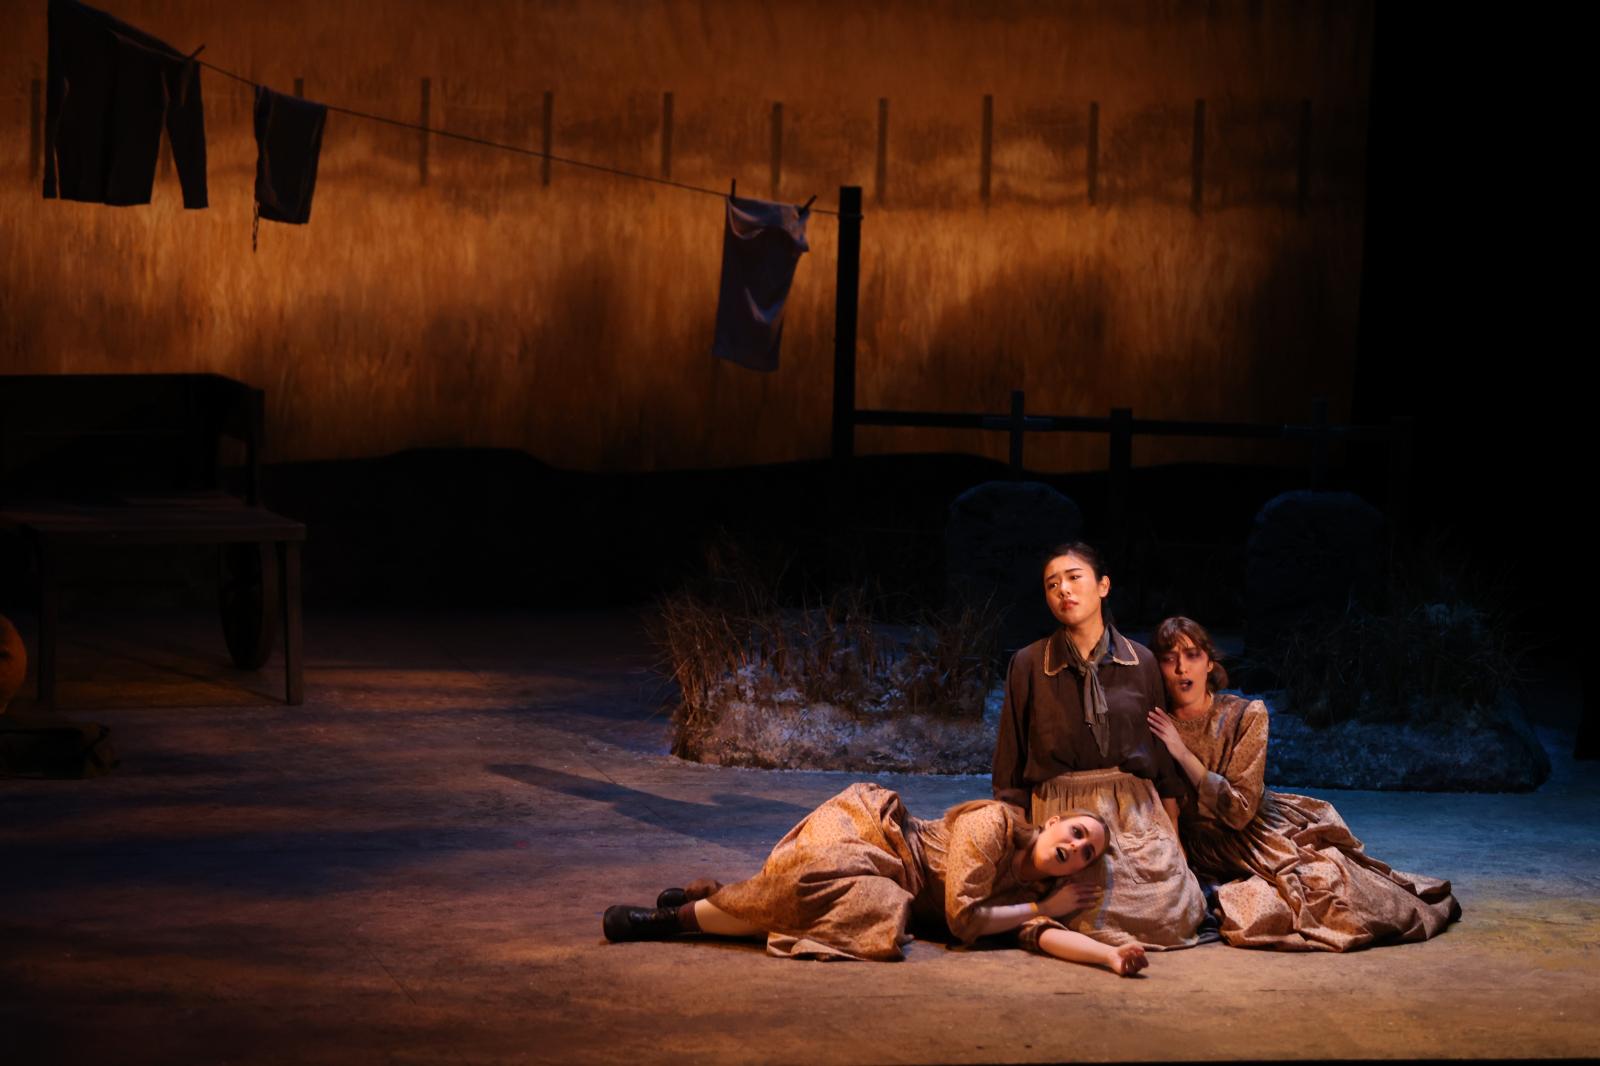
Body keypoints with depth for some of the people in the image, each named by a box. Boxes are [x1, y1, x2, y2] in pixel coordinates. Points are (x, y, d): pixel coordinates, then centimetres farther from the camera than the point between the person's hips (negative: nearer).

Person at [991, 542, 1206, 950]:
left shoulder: (1141, 663, 7)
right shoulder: (1028, 665, 1)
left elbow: (1164, 757, 12)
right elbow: (1011, 764, 5)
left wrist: (1173, 836, 10)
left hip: (1137, 811, 2)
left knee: (1176, 917, -17)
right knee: (1093, 922, -22)